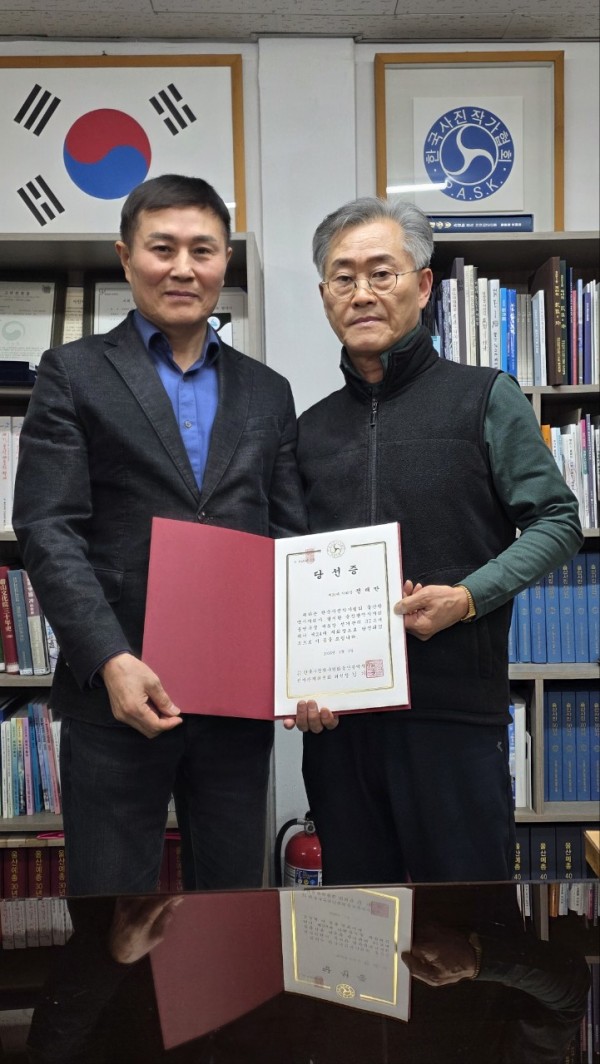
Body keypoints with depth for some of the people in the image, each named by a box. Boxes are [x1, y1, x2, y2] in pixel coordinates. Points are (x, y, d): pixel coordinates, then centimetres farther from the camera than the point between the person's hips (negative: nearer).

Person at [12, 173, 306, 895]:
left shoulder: (266, 393, 13)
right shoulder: (74, 374, 3)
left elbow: (290, 540, 10)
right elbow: (47, 531, -6)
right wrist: (111, 661, -18)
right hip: (116, 693, -3)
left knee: (234, 899, 15)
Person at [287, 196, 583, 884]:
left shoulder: (484, 399, 2)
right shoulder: (312, 428, 13)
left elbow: (556, 521, -2)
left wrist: (467, 597, -16)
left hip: (455, 705, -3)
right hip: (337, 714, 4)